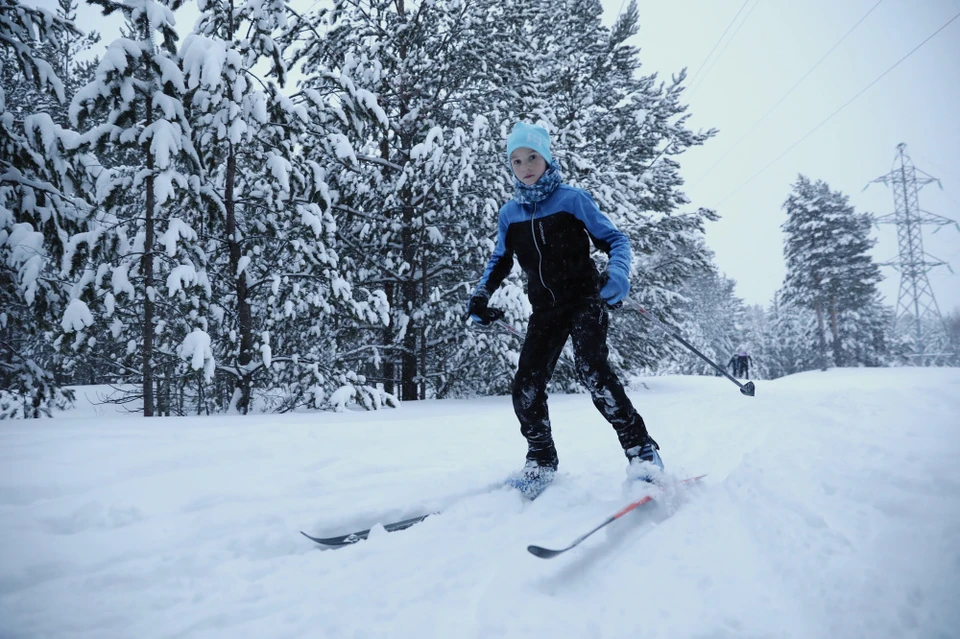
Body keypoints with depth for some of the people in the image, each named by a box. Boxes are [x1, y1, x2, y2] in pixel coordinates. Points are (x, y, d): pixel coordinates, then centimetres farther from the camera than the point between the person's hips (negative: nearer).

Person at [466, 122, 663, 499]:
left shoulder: (572, 199, -5)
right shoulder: (510, 213, 7)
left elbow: (614, 239, -2)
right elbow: (500, 260, 19)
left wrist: (617, 274, -22)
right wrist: (481, 294, 2)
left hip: (584, 300, -4)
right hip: (545, 311, 4)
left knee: (592, 372, -25)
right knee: (526, 387, -5)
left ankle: (641, 451, -11)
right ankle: (541, 464, 16)